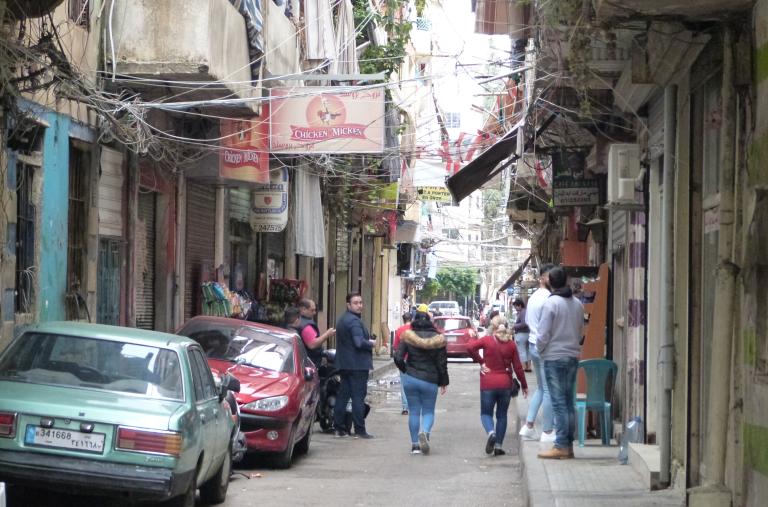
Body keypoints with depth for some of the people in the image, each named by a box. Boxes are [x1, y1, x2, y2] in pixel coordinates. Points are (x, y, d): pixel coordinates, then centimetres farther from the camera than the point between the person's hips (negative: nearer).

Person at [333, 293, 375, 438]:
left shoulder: (342, 319, 16)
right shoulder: (354, 321, -15)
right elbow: (359, 343, -26)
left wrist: (367, 341, 14)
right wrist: (371, 343, -6)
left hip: (344, 364, 9)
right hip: (357, 364, -9)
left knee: (343, 395, 10)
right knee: (358, 396, -7)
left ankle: (339, 428, 12)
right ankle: (359, 430, -7)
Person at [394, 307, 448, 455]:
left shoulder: (407, 336, -4)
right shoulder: (437, 339, -5)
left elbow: (398, 358, -7)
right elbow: (442, 362, -2)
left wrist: (405, 370, 11)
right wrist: (443, 382, 9)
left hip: (411, 378, 1)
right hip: (430, 381, -1)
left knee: (414, 412, 10)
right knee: (428, 412, 10)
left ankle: (415, 445, 9)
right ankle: (425, 432, -21)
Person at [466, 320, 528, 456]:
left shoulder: (487, 340, -4)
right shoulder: (511, 344, 1)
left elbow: (470, 347, -17)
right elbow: (518, 367, 2)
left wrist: (480, 361, -5)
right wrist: (524, 385, 11)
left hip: (488, 384, -2)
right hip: (505, 384, 2)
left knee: (486, 413, 8)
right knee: (502, 415, 13)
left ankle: (491, 432, -23)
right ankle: (498, 445, 7)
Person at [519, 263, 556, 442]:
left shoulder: (533, 297, 14)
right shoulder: (548, 298, -16)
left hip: (533, 345, 9)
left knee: (540, 388, 18)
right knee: (548, 390, -2)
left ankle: (528, 426, 15)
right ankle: (547, 431, 2)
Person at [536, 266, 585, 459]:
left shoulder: (551, 303, -13)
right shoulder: (577, 304, 7)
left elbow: (543, 334, -12)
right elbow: (580, 332, 13)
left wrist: (540, 350, 5)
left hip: (554, 357, -6)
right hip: (573, 356, 6)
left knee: (559, 403, -5)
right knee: (569, 402, 10)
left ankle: (561, 446, -7)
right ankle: (569, 445, 12)